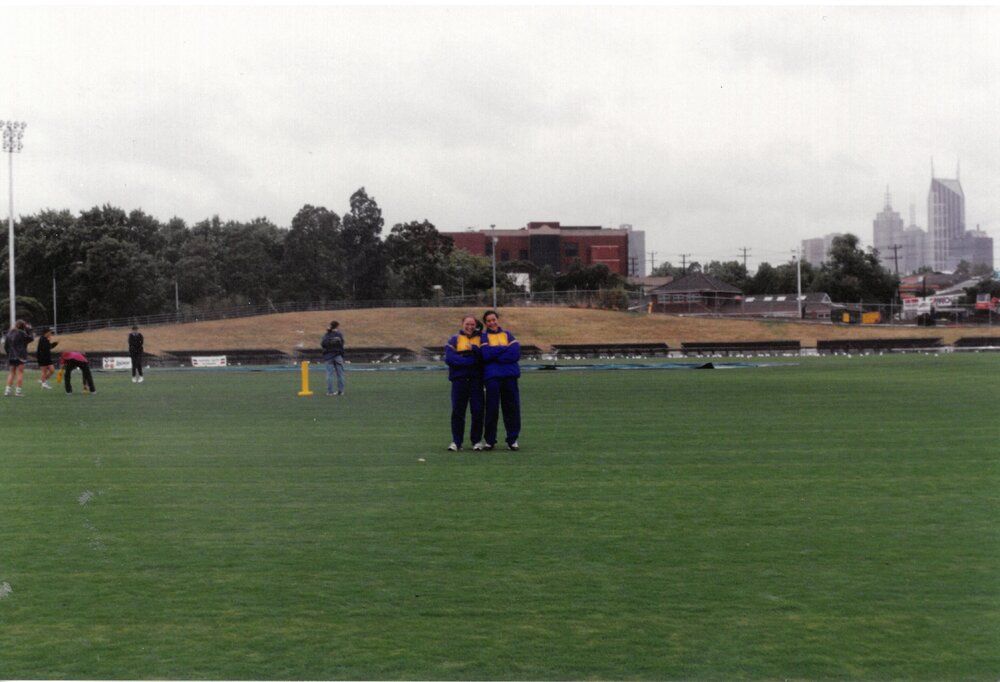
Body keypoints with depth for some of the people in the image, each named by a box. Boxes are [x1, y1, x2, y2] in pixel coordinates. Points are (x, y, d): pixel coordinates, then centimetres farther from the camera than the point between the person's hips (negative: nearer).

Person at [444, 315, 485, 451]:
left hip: (476, 379, 1)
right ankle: (456, 441, 7)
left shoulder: (481, 339, 13)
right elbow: (449, 358, -6)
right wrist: (471, 360, -12)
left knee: (477, 411, -1)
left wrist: (474, 349, -17)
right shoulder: (454, 340, 9)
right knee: (457, 411, 0)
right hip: (459, 379, -1)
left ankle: (477, 440, 10)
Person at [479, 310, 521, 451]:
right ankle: (490, 440, 7)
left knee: (512, 407, 1)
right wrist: (505, 348, -5)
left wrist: (495, 352, -8)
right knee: (492, 408, -2)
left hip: (510, 375, 2)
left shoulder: (507, 335, 14)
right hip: (492, 377, -2)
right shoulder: (484, 337, 8)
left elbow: (516, 353, -2)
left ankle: (513, 439, 8)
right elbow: (486, 354, -10)